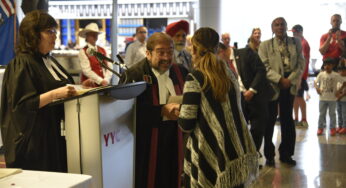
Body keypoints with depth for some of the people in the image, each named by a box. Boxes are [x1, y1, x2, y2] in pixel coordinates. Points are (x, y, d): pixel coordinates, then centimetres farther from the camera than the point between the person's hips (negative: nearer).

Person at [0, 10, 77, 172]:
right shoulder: (21, 64, -12)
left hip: (56, 133, 8)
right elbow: (22, 104, -18)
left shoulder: (48, 60, 14)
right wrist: (54, 94, -27)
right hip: (35, 138, -8)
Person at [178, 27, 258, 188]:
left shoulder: (195, 78, -13)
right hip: (235, 152, 6)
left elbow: (186, 125, -15)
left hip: (209, 156, -6)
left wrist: (180, 114, 4)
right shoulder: (228, 74, 7)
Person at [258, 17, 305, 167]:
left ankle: (286, 154, 19)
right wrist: (280, 79, -19)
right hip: (272, 86, -3)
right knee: (269, 121, 2)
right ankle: (269, 155, 13)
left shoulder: (296, 43, 6)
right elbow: (264, 67, -10)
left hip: (290, 85, 3)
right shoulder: (265, 45, -1)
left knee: (287, 120, 9)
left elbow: (301, 64, 2)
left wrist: (290, 79, -12)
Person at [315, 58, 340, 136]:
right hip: (322, 98, 1)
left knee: (332, 113, 6)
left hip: (332, 98, -1)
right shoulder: (321, 74, -1)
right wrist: (317, 88, -9)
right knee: (322, 113, 8)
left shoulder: (336, 75, -5)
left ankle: (332, 128, 14)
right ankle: (320, 128, 15)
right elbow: (316, 82, 7)